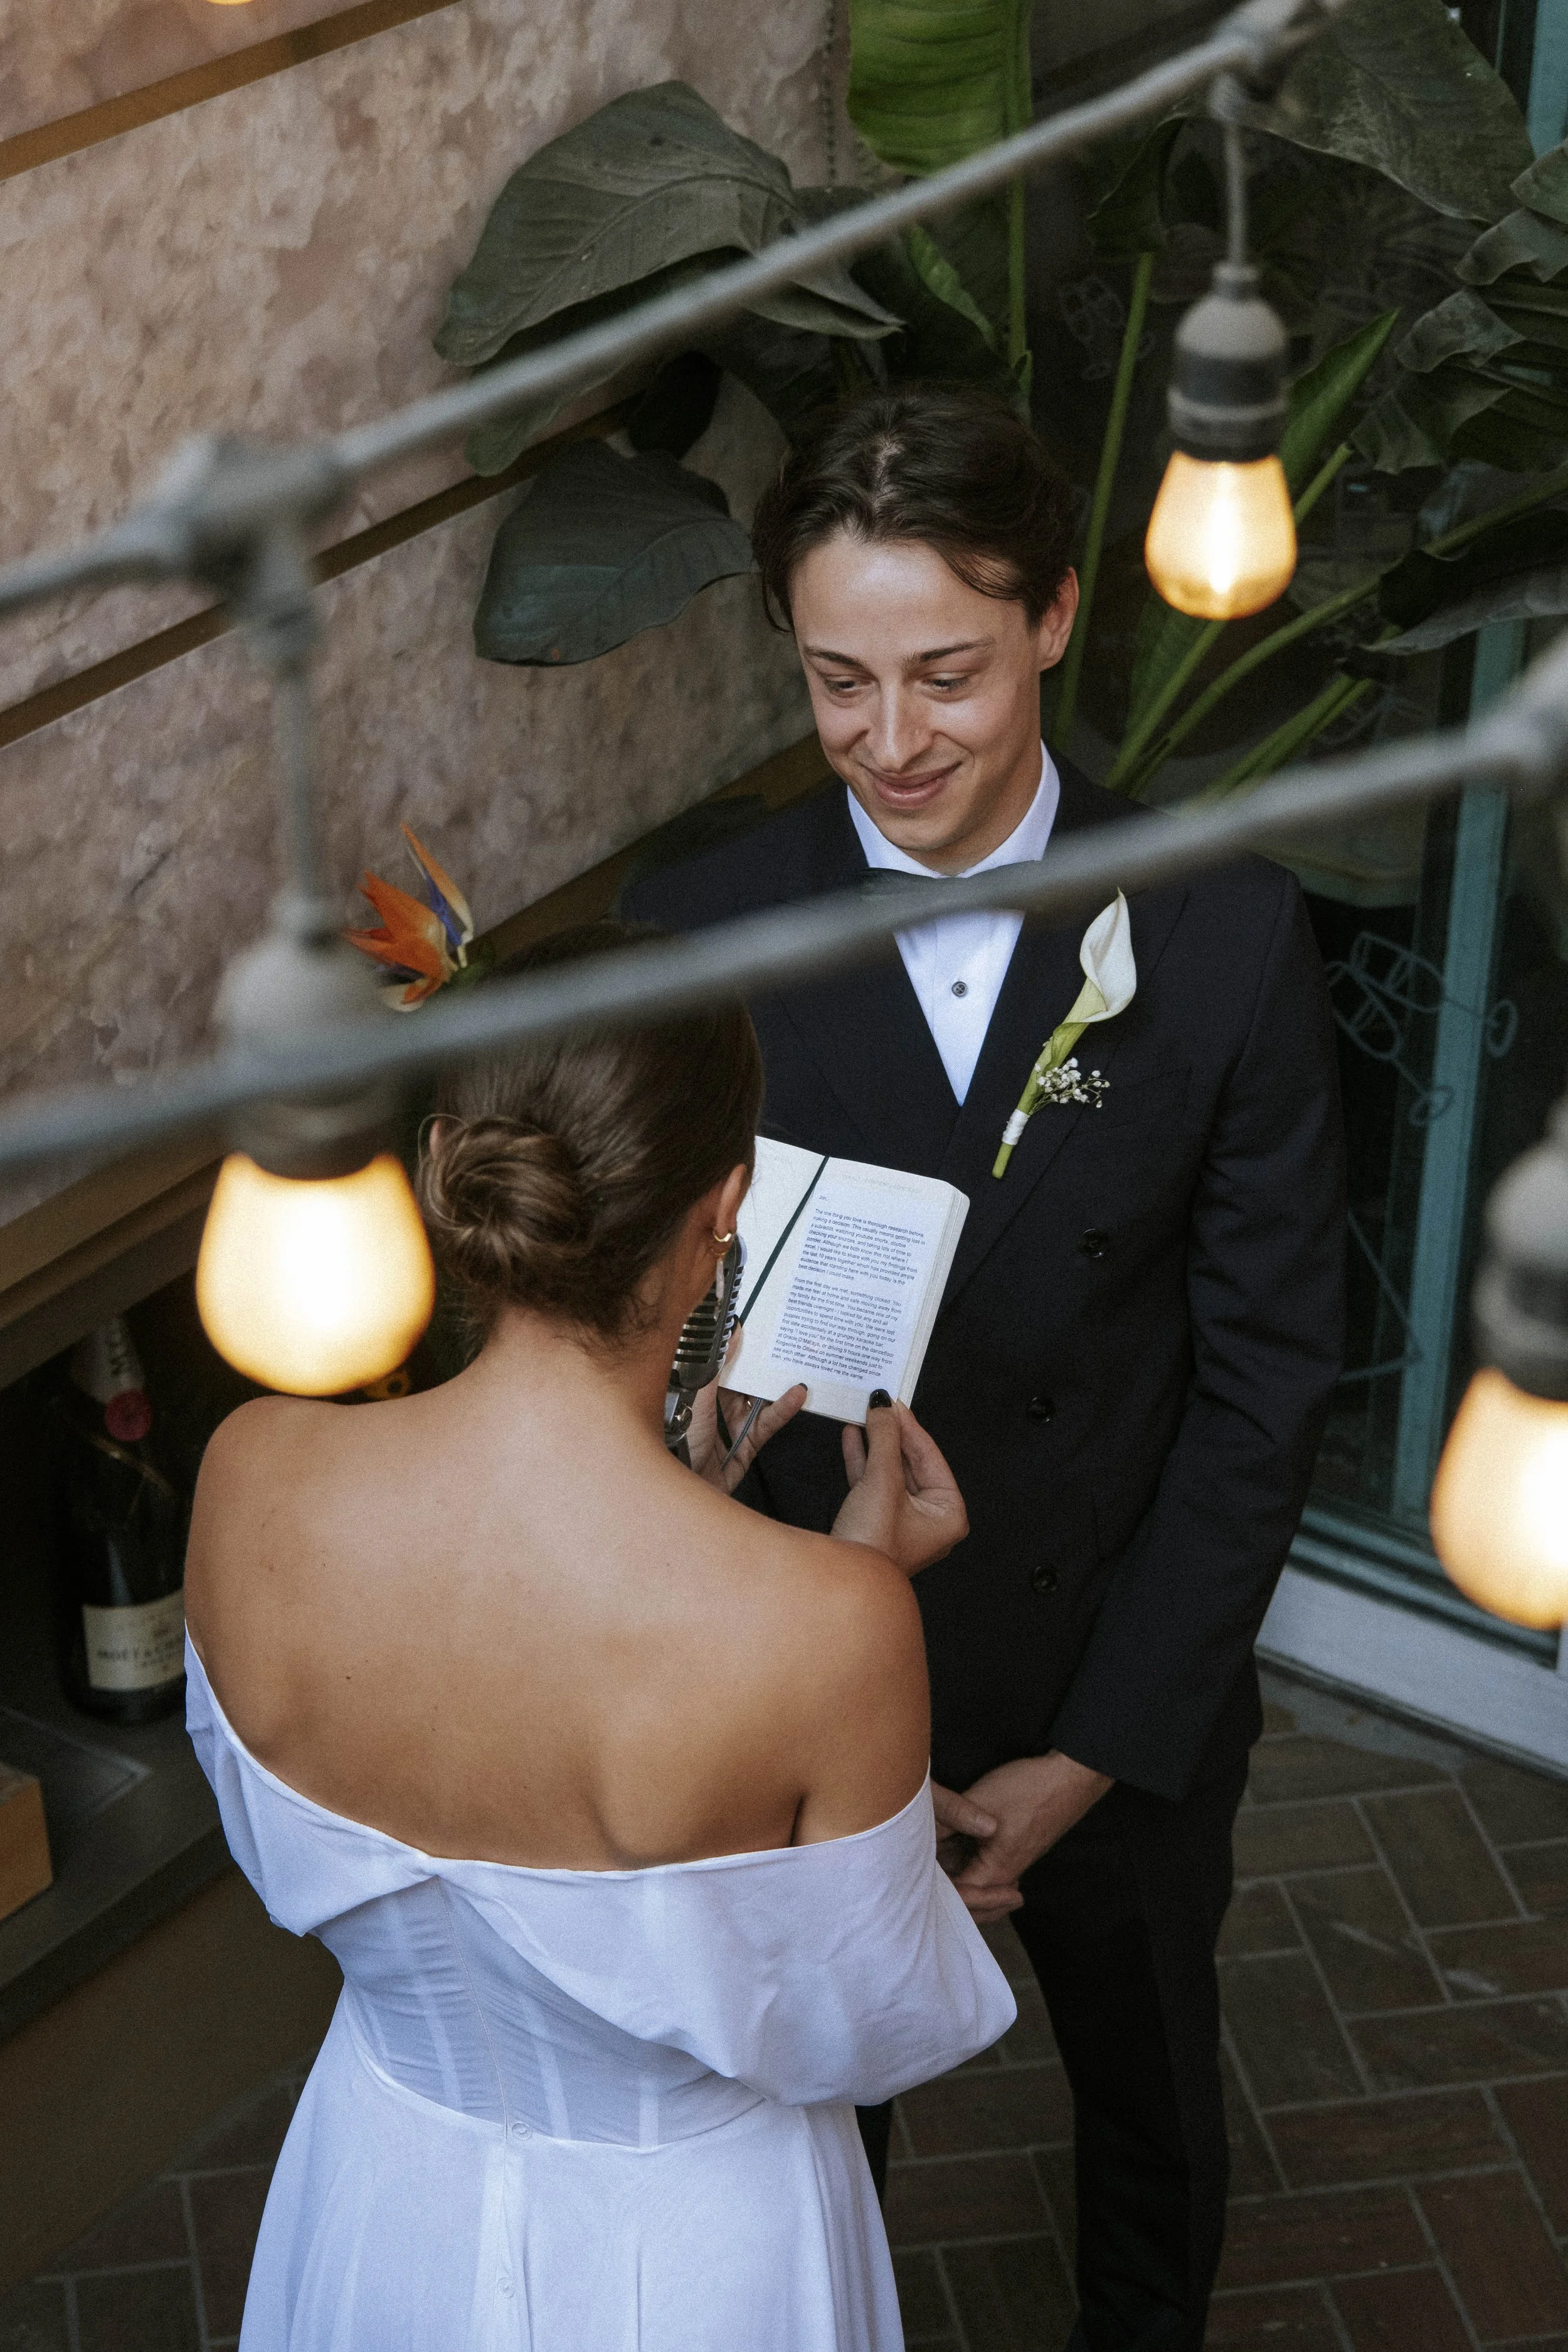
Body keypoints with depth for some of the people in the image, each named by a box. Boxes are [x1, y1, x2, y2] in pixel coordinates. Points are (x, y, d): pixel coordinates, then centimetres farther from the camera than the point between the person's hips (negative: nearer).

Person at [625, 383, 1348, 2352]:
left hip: (1127, 1702, 1)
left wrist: (1100, 1749, -13)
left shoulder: (1225, 937, -16)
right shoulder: (695, 937, -16)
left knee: (1151, 2098, 27)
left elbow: (1264, 1376, -11)